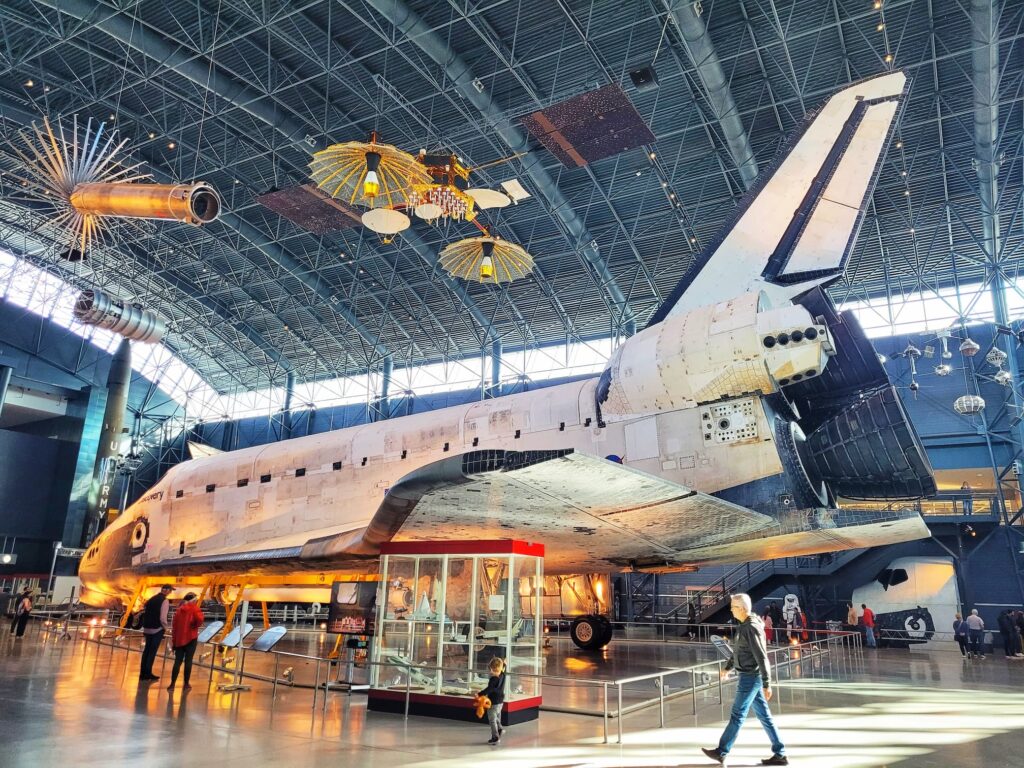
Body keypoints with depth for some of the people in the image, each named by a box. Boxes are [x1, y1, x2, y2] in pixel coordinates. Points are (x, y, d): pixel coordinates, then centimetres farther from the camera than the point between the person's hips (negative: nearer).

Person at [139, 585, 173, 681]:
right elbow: (163, 618, -19)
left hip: (147, 629, 7)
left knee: (147, 650, 16)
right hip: (157, 629, -7)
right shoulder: (164, 601, -14)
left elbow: (145, 613, 13)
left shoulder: (151, 599, 8)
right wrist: (166, 627, -3)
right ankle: (147, 673, 7)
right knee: (152, 651, 2)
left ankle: (143, 673, 23)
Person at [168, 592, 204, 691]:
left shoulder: (179, 609, 11)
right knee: (188, 661, 1)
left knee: (178, 661, 8)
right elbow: (199, 620, -20)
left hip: (179, 639, 4)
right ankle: (186, 684, 4)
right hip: (191, 638, -4)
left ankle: (172, 684, 4)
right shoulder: (194, 608, -4)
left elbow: (174, 626, 11)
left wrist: (173, 640, 15)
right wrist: (195, 626, 2)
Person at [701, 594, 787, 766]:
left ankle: (721, 752, 9)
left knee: (737, 715, 0)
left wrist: (767, 685, -21)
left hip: (750, 677, -9)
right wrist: (728, 666, 33)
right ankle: (780, 754, 17)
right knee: (764, 715, 12)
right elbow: (738, 650, 24)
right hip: (750, 677, 9)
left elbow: (762, 657, -22)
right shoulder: (744, 626, 9)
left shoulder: (752, 628, -20)